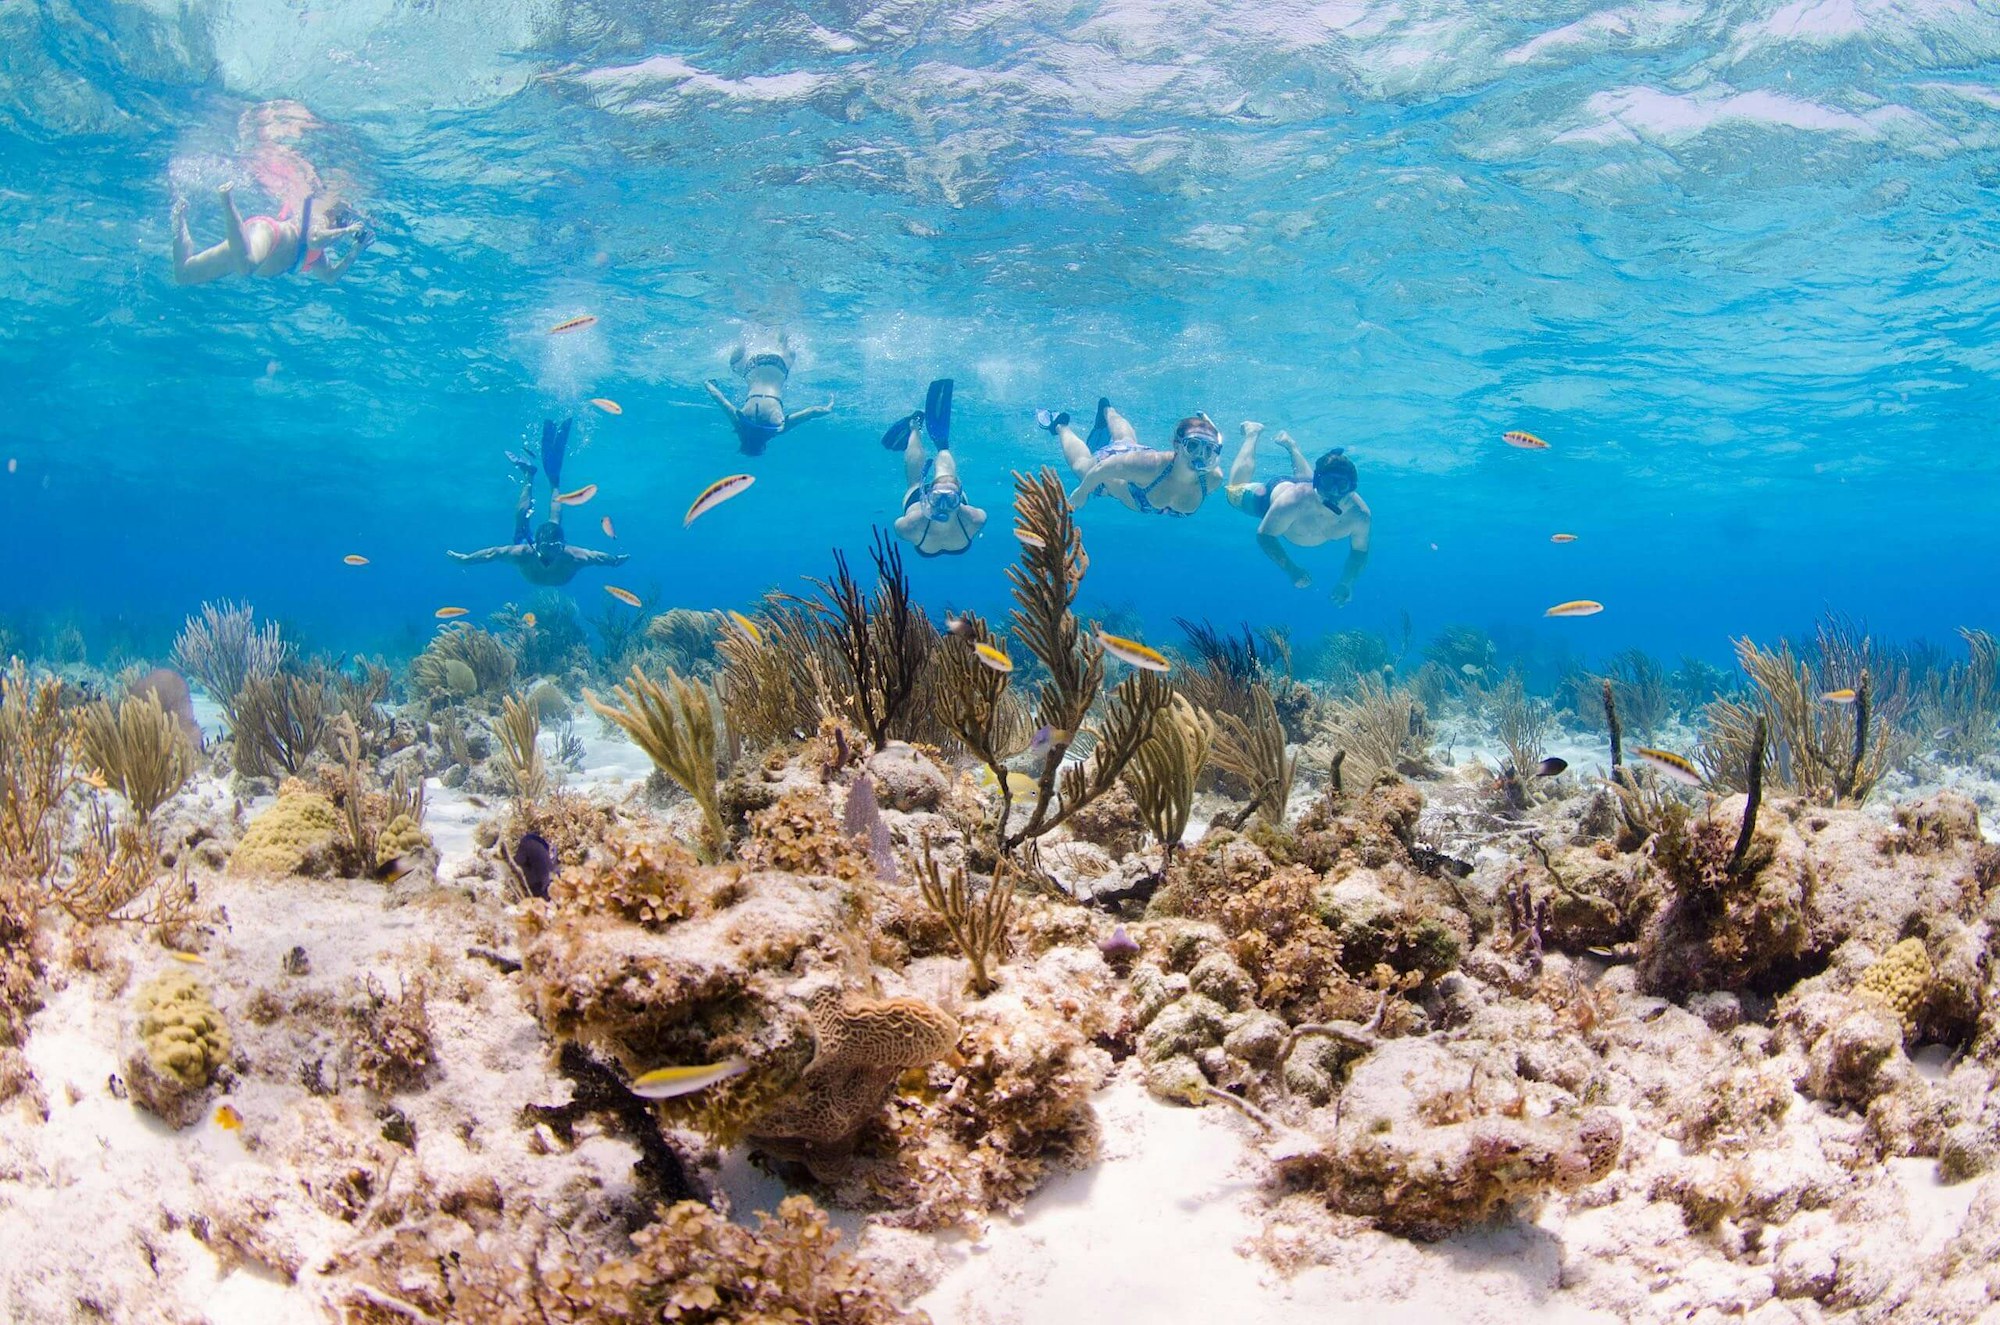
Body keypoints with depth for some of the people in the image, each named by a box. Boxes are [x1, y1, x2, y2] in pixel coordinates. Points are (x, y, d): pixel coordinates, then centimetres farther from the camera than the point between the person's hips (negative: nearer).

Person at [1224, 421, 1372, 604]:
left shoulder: (1360, 515, -40)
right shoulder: (1294, 500, -50)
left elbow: (1360, 552, -22)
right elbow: (1264, 535, -38)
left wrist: (1347, 583, -37)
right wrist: (1291, 570, -47)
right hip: (1270, 495, -3)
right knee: (1235, 489, 27)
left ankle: (1290, 445, 58)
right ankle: (1252, 433, 41)